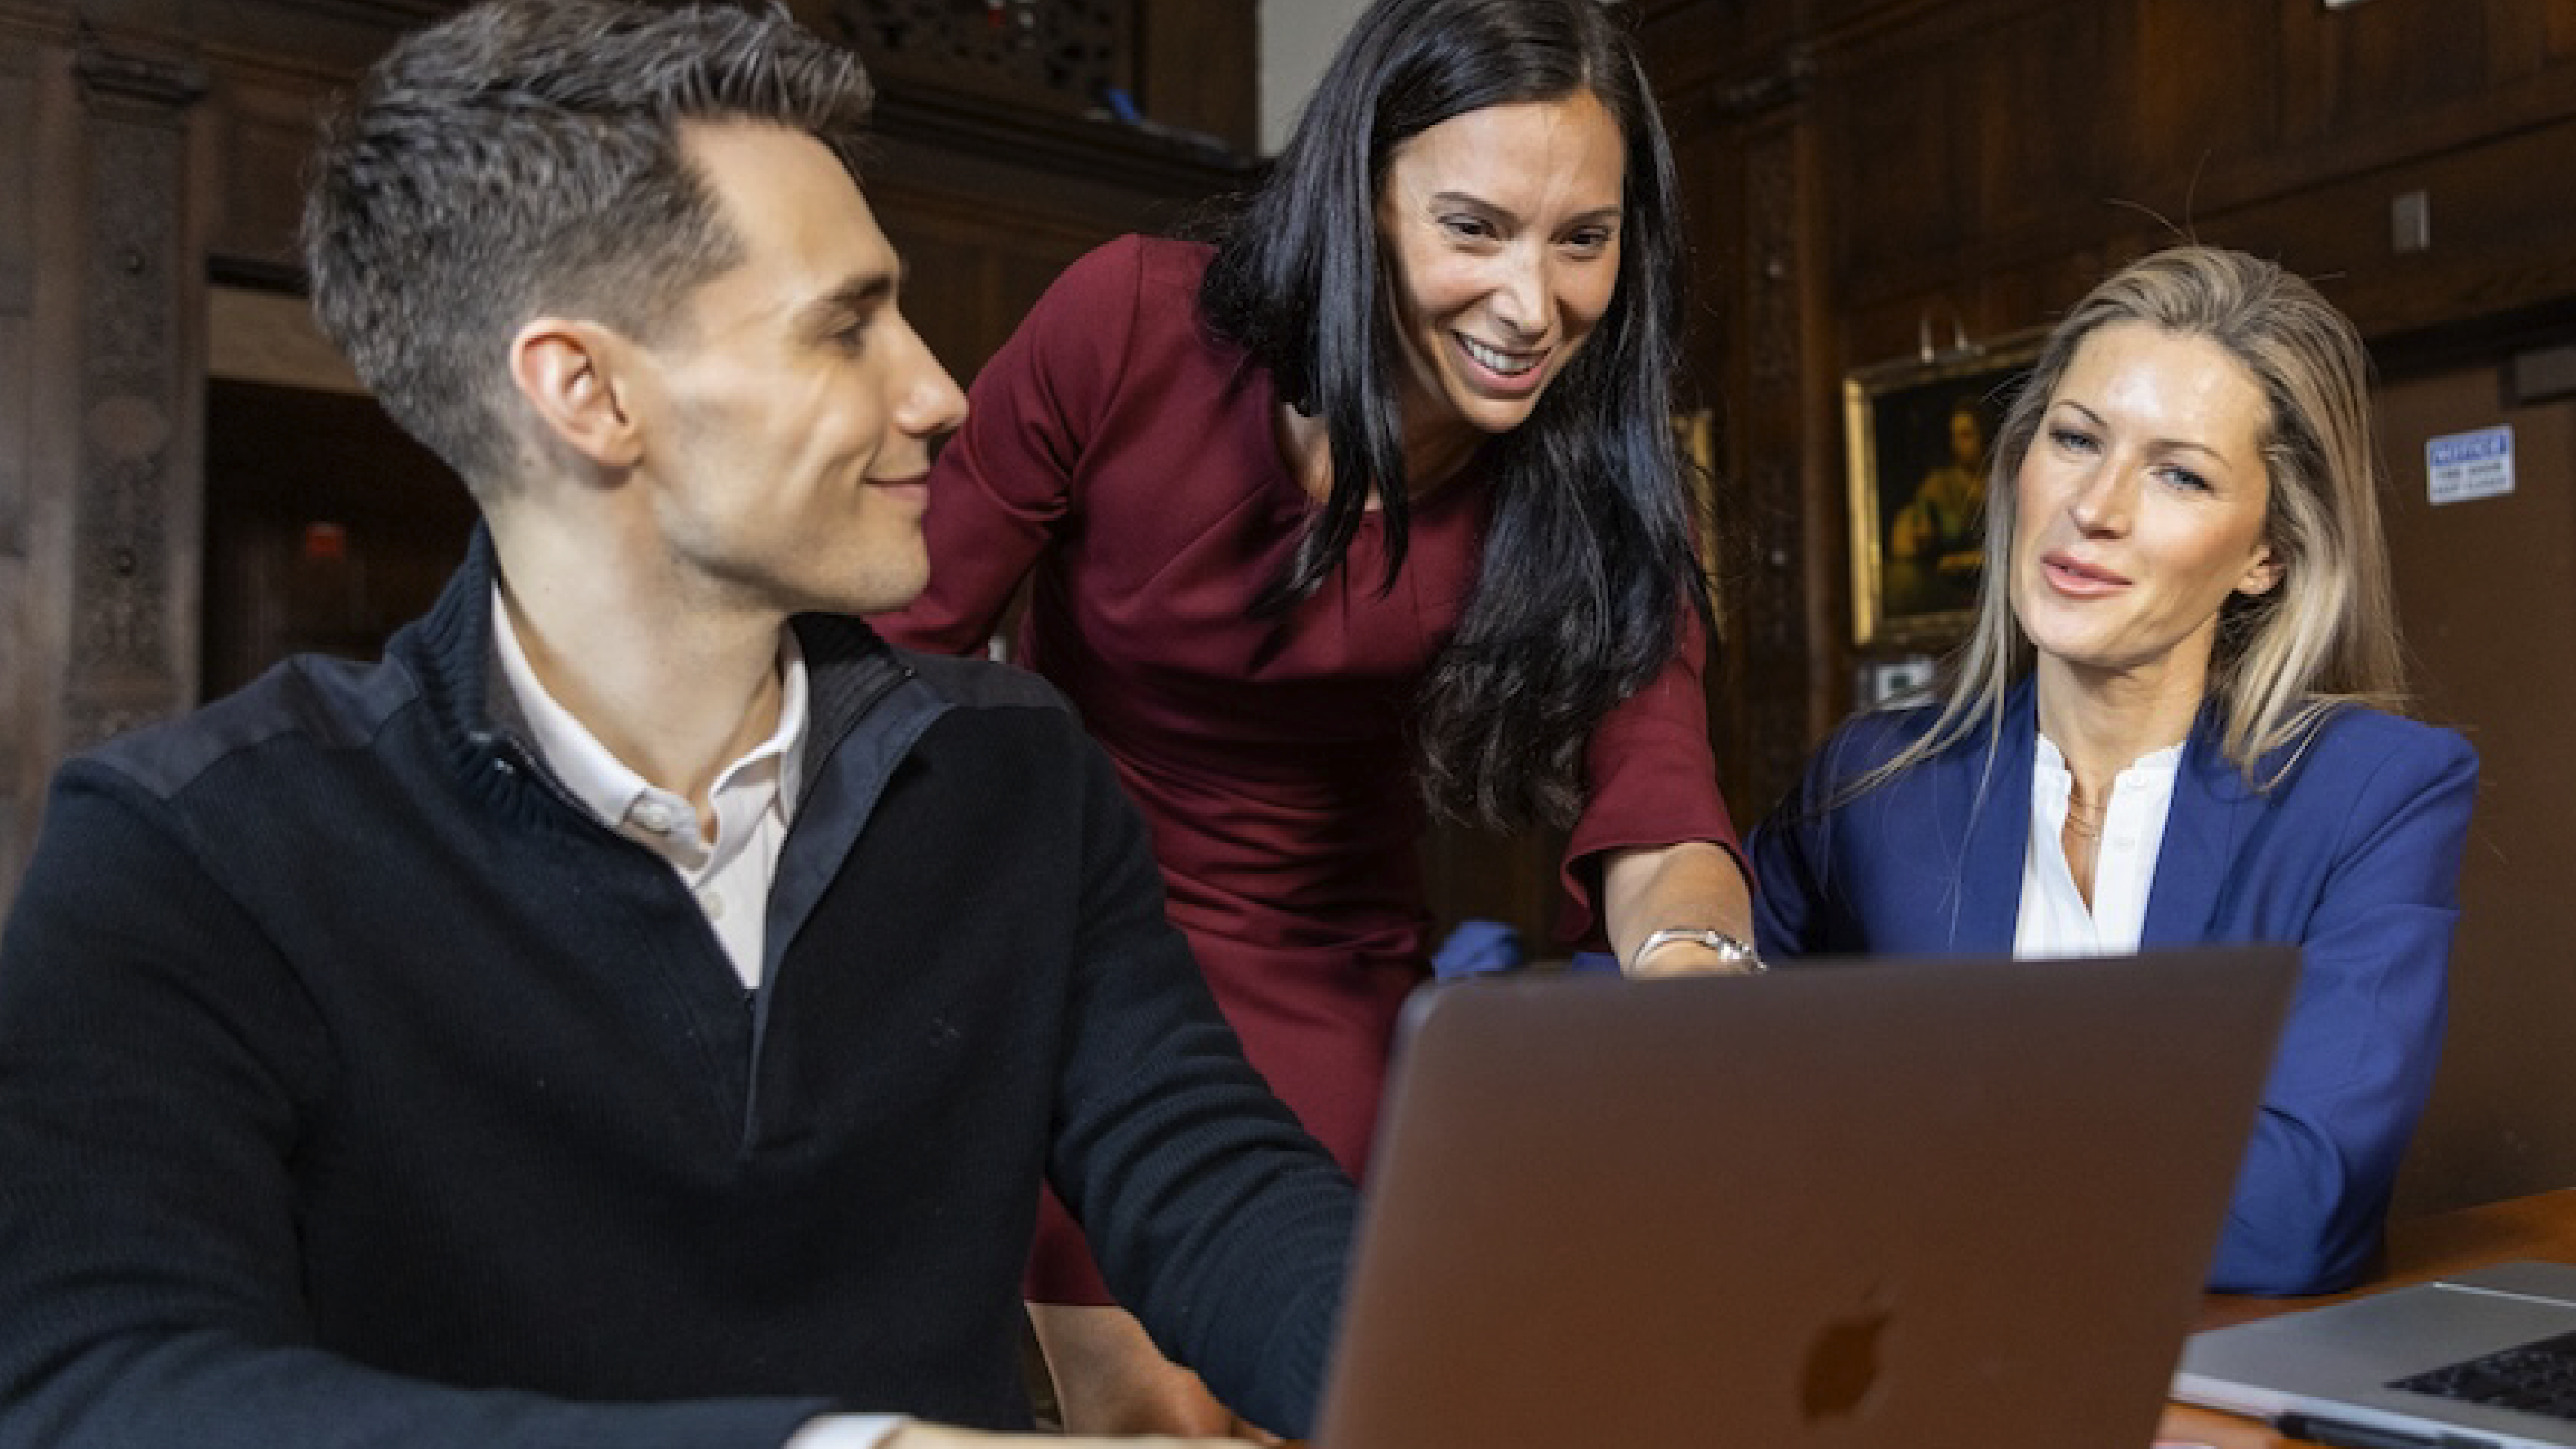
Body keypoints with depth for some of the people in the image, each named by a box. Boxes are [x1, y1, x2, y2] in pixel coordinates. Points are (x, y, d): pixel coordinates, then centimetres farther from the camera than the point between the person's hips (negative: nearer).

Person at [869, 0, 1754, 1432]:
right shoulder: (1131, 325, -20)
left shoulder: (1598, 477, -14)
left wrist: (1690, 955, -48)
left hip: (1328, 981, 2)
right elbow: (901, 645, -12)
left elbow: (1653, 797, -26)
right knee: (1153, 1407, 0)